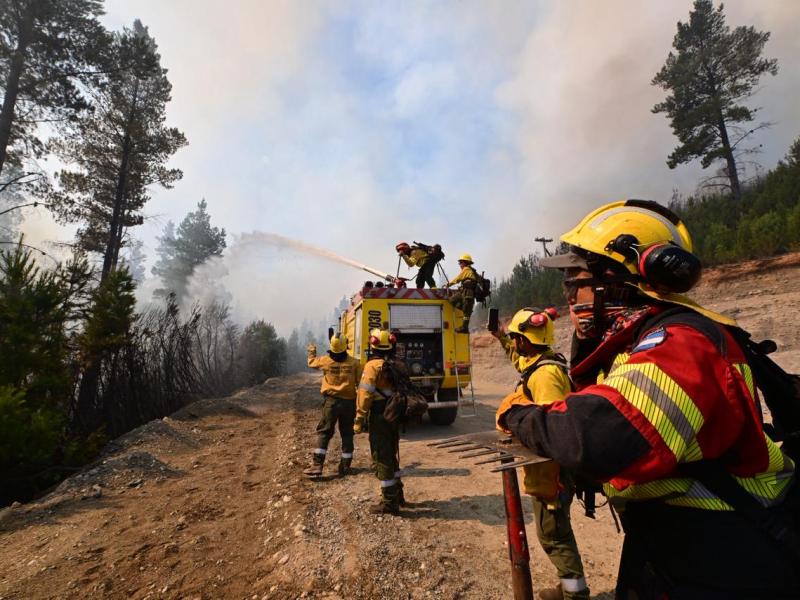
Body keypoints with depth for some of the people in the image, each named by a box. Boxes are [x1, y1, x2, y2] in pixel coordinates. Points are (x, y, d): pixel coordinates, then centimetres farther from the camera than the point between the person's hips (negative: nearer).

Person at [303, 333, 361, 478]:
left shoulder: (325, 360, -5)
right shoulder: (354, 362, -6)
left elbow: (312, 362, 17)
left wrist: (312, 351, 37)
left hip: (331, 401, 0)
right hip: (348, 402, 1)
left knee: (323, 433, 7)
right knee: (347, 434, 11)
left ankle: (317, 465, 1)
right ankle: (345, 466, 17)